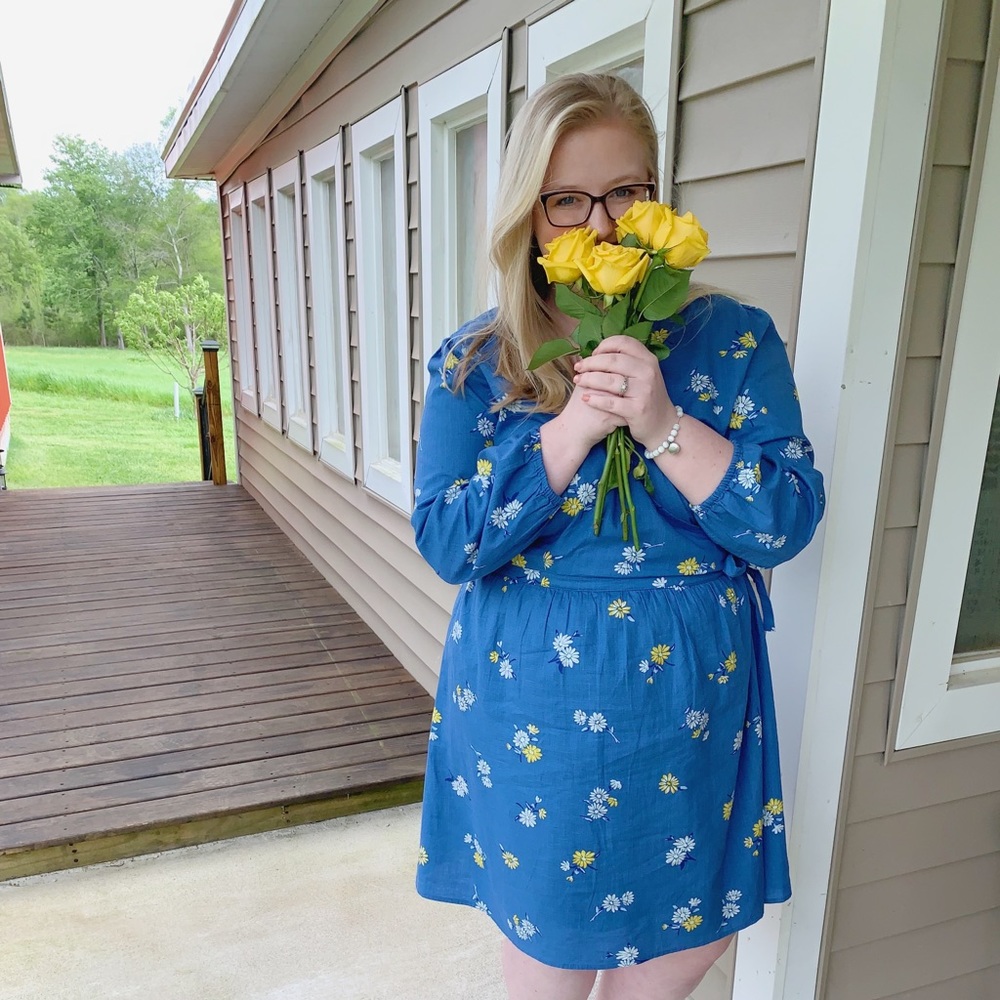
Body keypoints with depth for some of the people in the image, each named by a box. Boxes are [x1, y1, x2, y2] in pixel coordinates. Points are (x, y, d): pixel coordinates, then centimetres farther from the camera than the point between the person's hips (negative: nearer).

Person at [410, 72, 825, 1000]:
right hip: (533, 711, -1)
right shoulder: (474, 361, -5)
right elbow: (442, 541, -13)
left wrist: (663, 423, -24)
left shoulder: (733, 338, -4)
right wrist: (575, 427, -22)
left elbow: (788, 523, -10)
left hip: (690, 707, 2)